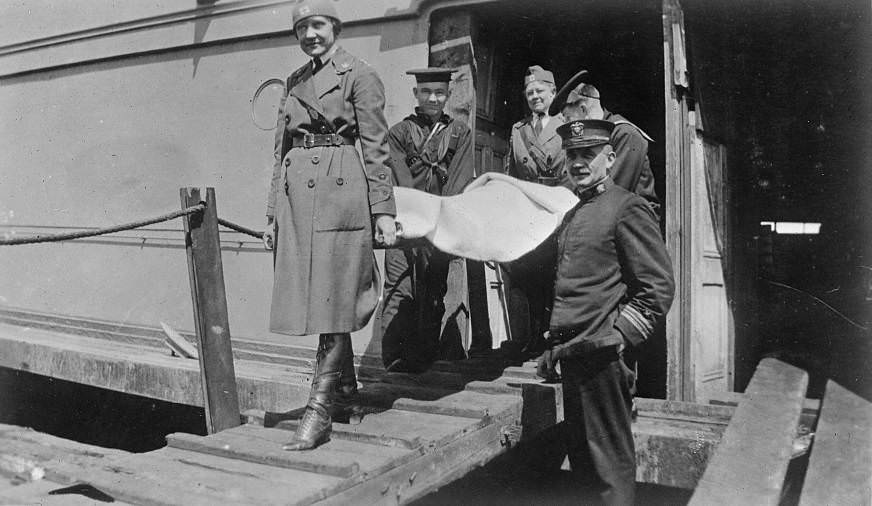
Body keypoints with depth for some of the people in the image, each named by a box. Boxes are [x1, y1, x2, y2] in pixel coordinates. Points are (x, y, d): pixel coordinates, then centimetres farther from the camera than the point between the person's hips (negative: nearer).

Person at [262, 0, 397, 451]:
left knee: (333, 299, -7)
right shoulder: (294, 81, 20)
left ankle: (320, 409, -3)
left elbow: (376, 147, -3)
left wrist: (383, 210, -9)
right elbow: (281, 148, 20)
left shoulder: (358, 75, 2)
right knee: (313, 298, 9)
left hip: (339, 192, -6)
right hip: (295, 193, 7)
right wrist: (273, 212, 16)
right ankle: (345, 393, 24)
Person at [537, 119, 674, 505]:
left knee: (610, 465, 1)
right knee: (581, 458, 17)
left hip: (602, 357, -8)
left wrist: (618, 336, -18)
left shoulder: (627, 208, -8)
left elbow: (658, 288, -12)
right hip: (572, 357, 8)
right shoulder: (572, 216, 18)